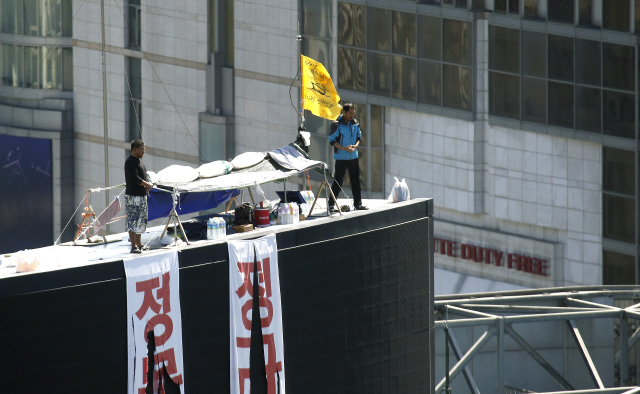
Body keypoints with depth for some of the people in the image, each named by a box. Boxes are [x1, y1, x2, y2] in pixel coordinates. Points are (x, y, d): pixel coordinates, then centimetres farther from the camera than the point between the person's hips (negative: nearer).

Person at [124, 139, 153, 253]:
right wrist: (147, 184, -13)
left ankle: (138, 244, 23)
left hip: (142, 195, 10)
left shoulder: (139, 160, 16)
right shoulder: (130, 162, -14)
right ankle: (133, 246, -8)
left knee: (141, 220, 14)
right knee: (133, 221, -8)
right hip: (133, 196, -10)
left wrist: (148, 184, 1)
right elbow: (135, 178, -23)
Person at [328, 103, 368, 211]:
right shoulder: (337, 125, -10)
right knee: (338, 181, -4)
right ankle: (331, 204, 2)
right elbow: (332, 140, -10)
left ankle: (358, 203, 18)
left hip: (353, 156, 5)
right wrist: (344, 148, -20)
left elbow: (359, 137, 16)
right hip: (341, 157, -5)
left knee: (356, 180, 9)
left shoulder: (355, 124, 6)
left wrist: (355, 146, -6)